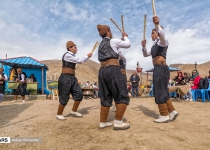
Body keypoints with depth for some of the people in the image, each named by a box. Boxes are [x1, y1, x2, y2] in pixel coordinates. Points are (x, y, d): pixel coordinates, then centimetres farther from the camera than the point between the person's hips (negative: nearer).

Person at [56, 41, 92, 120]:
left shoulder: (72, 56, 16)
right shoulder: (67, 55, -14)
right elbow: (80, 61, -14)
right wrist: (87, 56, 1)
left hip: (72, 78, 9)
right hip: (66, 78, -9)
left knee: (79, 94, 4)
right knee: (64, 98, -1)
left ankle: (74, 111, 19)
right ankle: (59, 114, 18)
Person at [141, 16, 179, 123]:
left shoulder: (162, 42, 0)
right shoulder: (155, 45, 26)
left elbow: (162, 35, -24)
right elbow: (145, 55, 28)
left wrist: (157, 24, -39)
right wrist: (144, 46, 11)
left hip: (161, 68, -9)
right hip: (158, 69, 9)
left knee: (159, 91, -8)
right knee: (162, 91, 10)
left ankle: (164, 115, -1)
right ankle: (172, 112, 16)